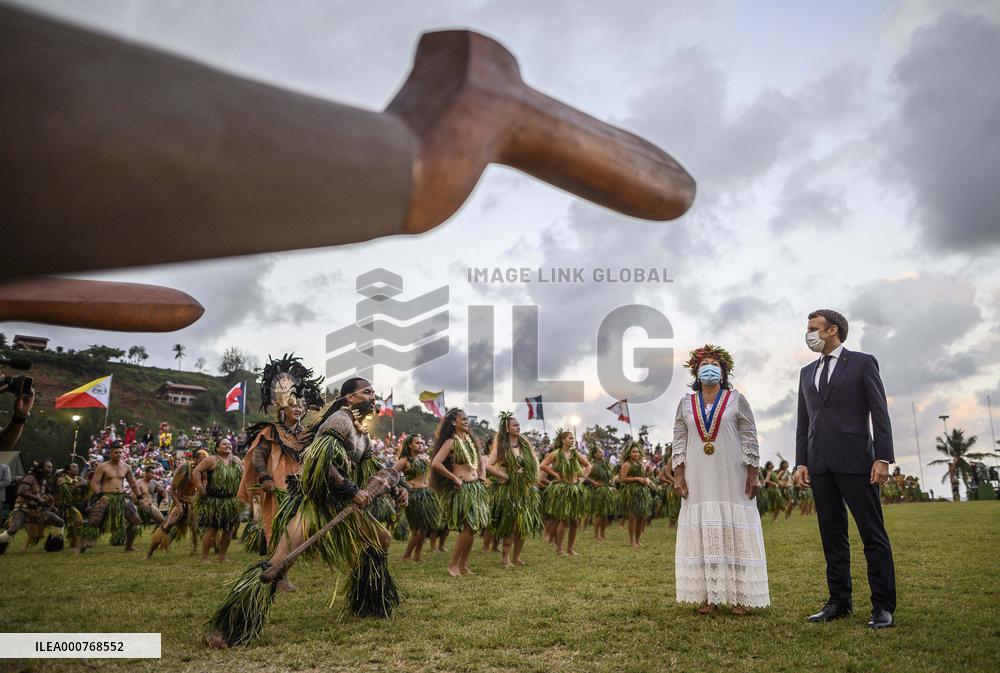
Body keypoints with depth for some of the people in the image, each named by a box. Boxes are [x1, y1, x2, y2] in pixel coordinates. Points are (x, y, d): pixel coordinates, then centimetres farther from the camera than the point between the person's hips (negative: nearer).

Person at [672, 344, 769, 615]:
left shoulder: (736, 399, 2)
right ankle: (707, 596, 7)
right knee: (701, 531, 2)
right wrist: (678, 475, -1)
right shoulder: (686, 403, 8)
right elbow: (679, 440, 7)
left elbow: (750, 438, -1)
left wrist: (753, 473, -7)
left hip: (732, 478, -2)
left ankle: (740, 596, 5)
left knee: (735, 531, -1)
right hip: (699, 479, 2)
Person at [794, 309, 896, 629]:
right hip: (819, 465, 5)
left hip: (854, 460, -5)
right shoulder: (807, 372, 18)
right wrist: (801, 462, 7)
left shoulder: (863, 362, 3)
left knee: (873, 535, -1)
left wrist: (883, 458, -11)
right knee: (832, 537, 8)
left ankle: (883, 606, 6)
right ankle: (839, 602, 14)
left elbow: (880, 413, -2)